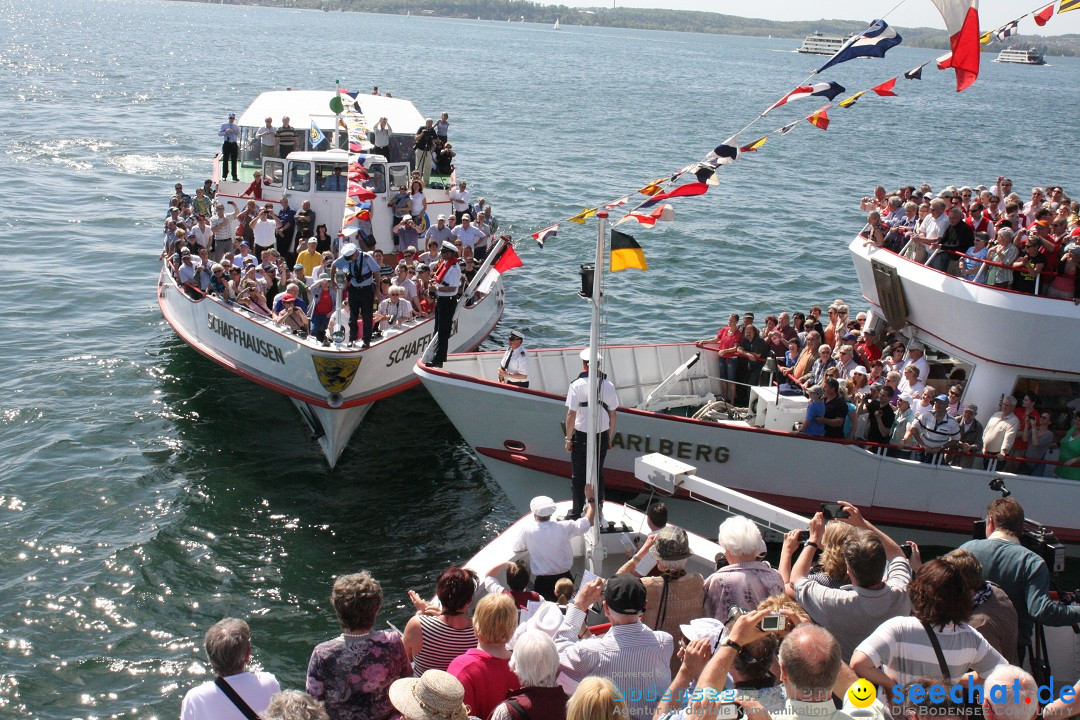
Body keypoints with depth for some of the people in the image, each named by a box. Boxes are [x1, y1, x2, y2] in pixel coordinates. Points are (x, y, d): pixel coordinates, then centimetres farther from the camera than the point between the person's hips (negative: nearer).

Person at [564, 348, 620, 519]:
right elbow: (612, 414, 3)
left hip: (581, 436, -3)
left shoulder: (577, 385, -13)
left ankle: (577, 511, 15)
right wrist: (609, 436, 16)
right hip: (602, 435, 3)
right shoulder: (608, 385, -3)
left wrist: (568, 438, -3)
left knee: (578, 475, 9)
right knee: (598, 473, 17)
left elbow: (571, 414, -13)